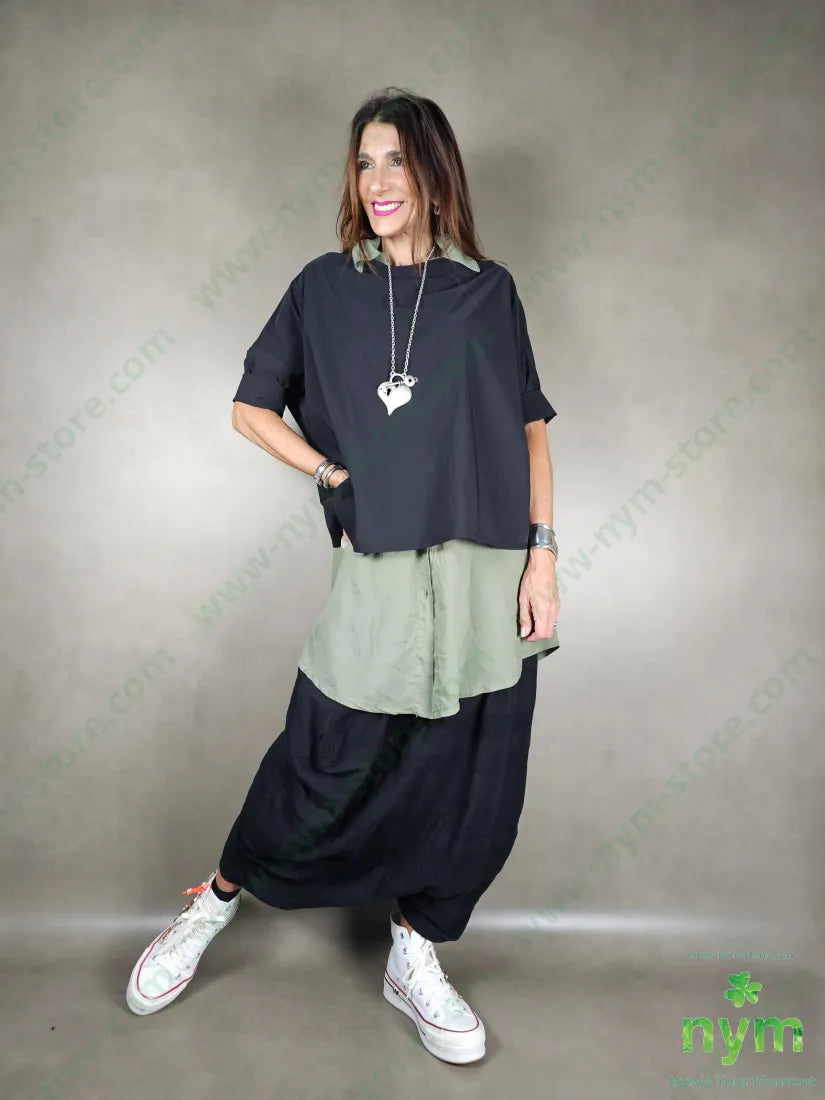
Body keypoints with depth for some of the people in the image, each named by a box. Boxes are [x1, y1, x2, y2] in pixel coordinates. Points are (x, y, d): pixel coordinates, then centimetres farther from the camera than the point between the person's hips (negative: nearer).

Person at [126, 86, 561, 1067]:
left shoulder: (488, 289, 8)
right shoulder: (325, 287, 6)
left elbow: (530, 430, 7)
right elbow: (251, 407, 11)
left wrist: (542, 554, -2)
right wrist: (336, 478, -1)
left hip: (489, 576, 2)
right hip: (378, 573, -2)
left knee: (474, 790, 9)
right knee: (325, 771, 5)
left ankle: (414, 958, 33)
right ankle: (215, 903, 34)